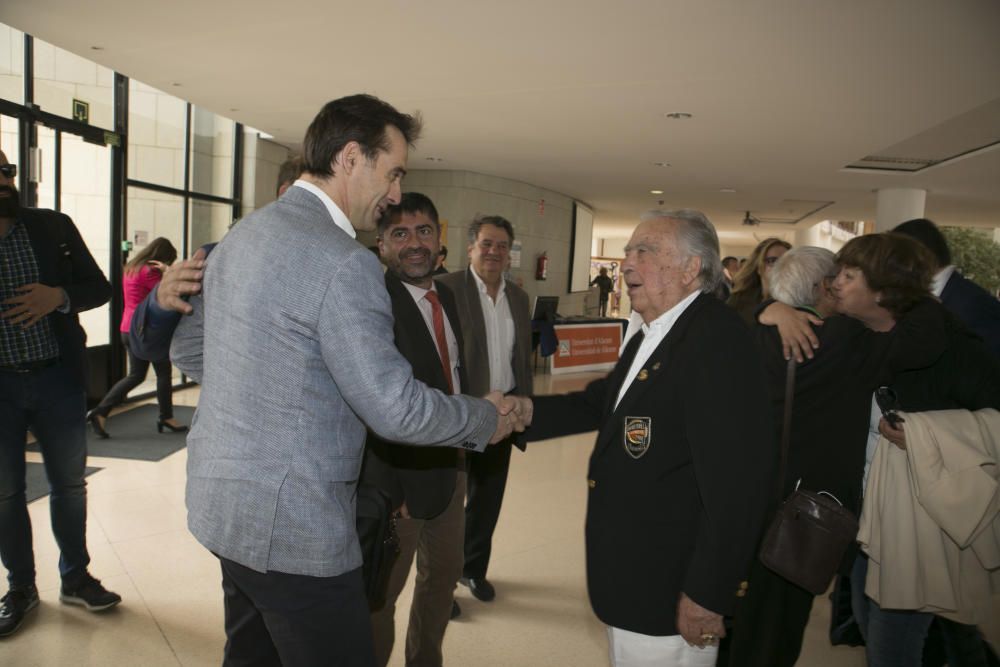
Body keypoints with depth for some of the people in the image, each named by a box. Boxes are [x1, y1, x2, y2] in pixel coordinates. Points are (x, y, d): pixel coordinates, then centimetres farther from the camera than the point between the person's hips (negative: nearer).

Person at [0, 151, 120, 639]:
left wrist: (58, 297, -16)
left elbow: (99, 287, 2)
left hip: (58, 379, 1)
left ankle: (76, 579, 28)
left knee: (69, 482, 12)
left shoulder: (54, 227, 1)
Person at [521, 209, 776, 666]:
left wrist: (709, 595, -23)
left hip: (668, 593, -9)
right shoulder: (652, 334, 10)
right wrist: (527, 412, -4)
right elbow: (602, 402, 12)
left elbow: (737, 479, -28)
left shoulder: (717, 338, -23)